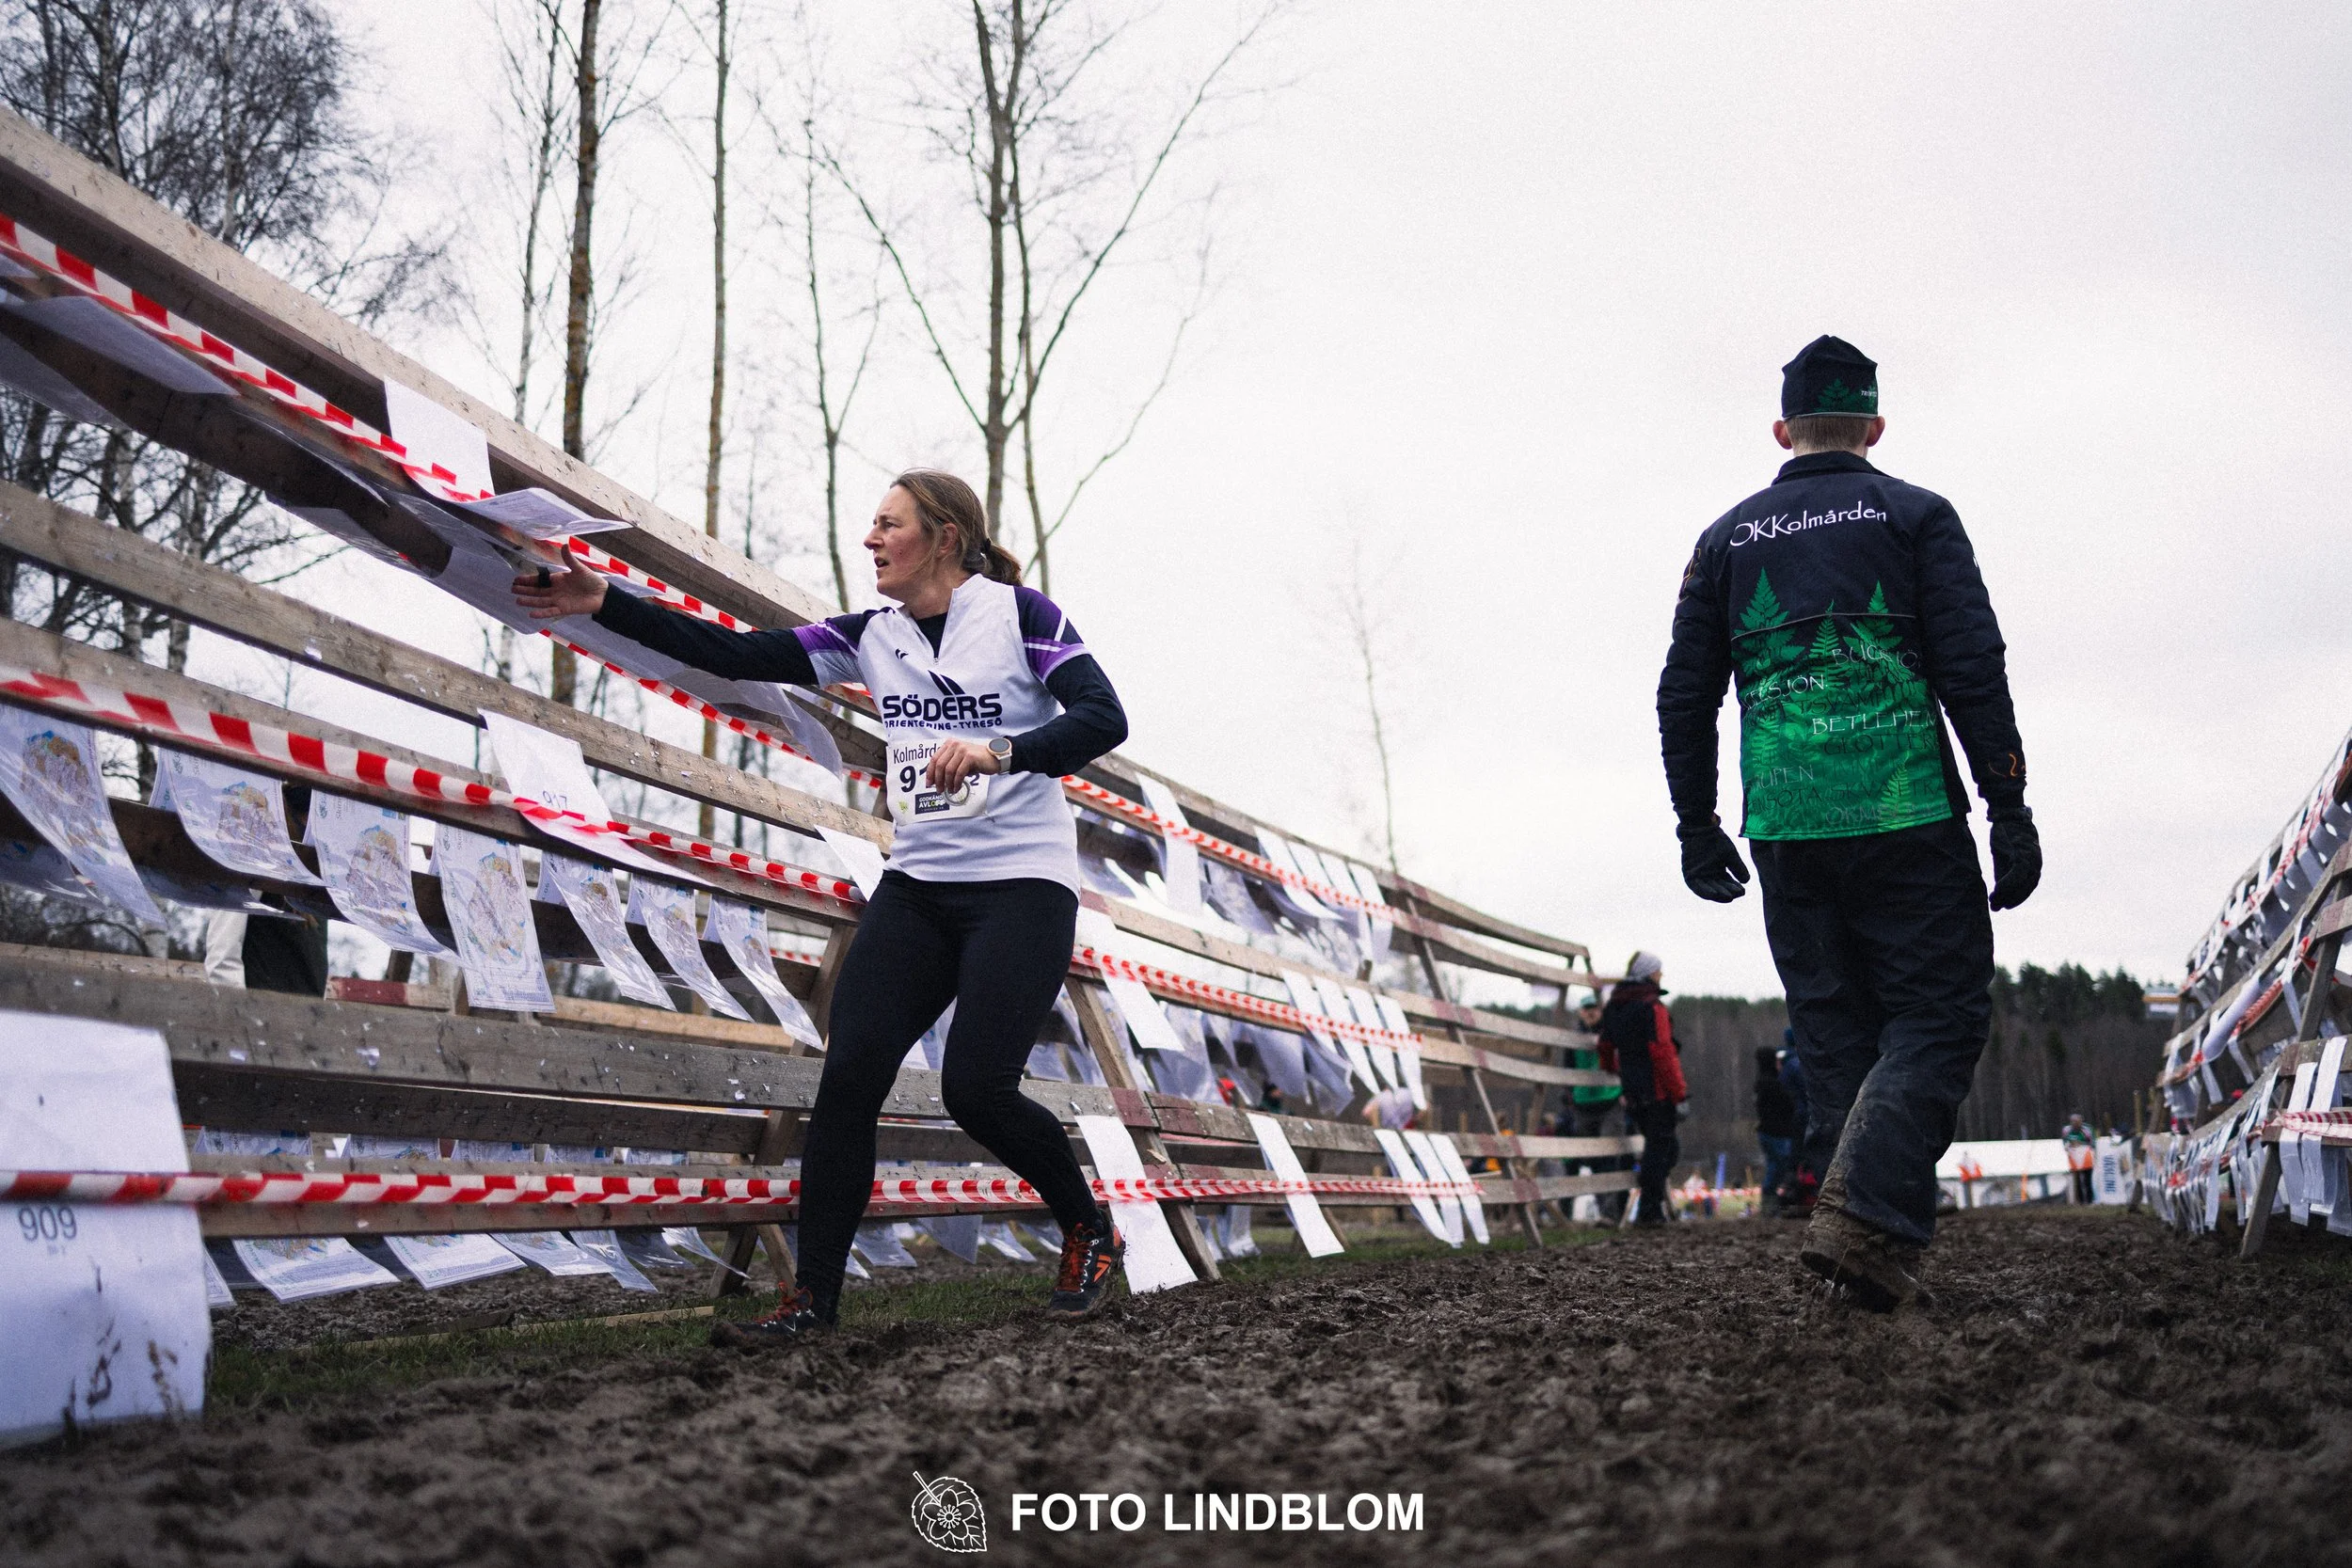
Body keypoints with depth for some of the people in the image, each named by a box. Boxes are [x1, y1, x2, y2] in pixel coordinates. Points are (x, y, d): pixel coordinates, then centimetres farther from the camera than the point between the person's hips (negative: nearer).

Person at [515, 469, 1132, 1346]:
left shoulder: (1019, 613, -6)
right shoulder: (873, 635, 9)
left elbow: (1104, 718, -17)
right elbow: (737, 656, 5)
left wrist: (1000, 752, -33)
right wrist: (605, 606, -2)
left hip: (1021, 886, -5)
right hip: (917, 885, 6)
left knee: (977, 1090, -15)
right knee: (850, 1072, -9)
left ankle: (1091, 1235, 12)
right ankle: (813, 1299, -3)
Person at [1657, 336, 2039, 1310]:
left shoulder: (1729, 538, 14)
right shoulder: (1914, 516, 5)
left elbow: (1685, 693, 12)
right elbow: (1972, 668, -5)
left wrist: (1696, 825, 19)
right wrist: (2009, 808, -3)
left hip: (1785, 830, 4)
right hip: (1905, 817, -3)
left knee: (1836, 1032, 11)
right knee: (1937, 1014, 1)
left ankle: (1863, 1232, 7)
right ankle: (1867, 1218, -18)